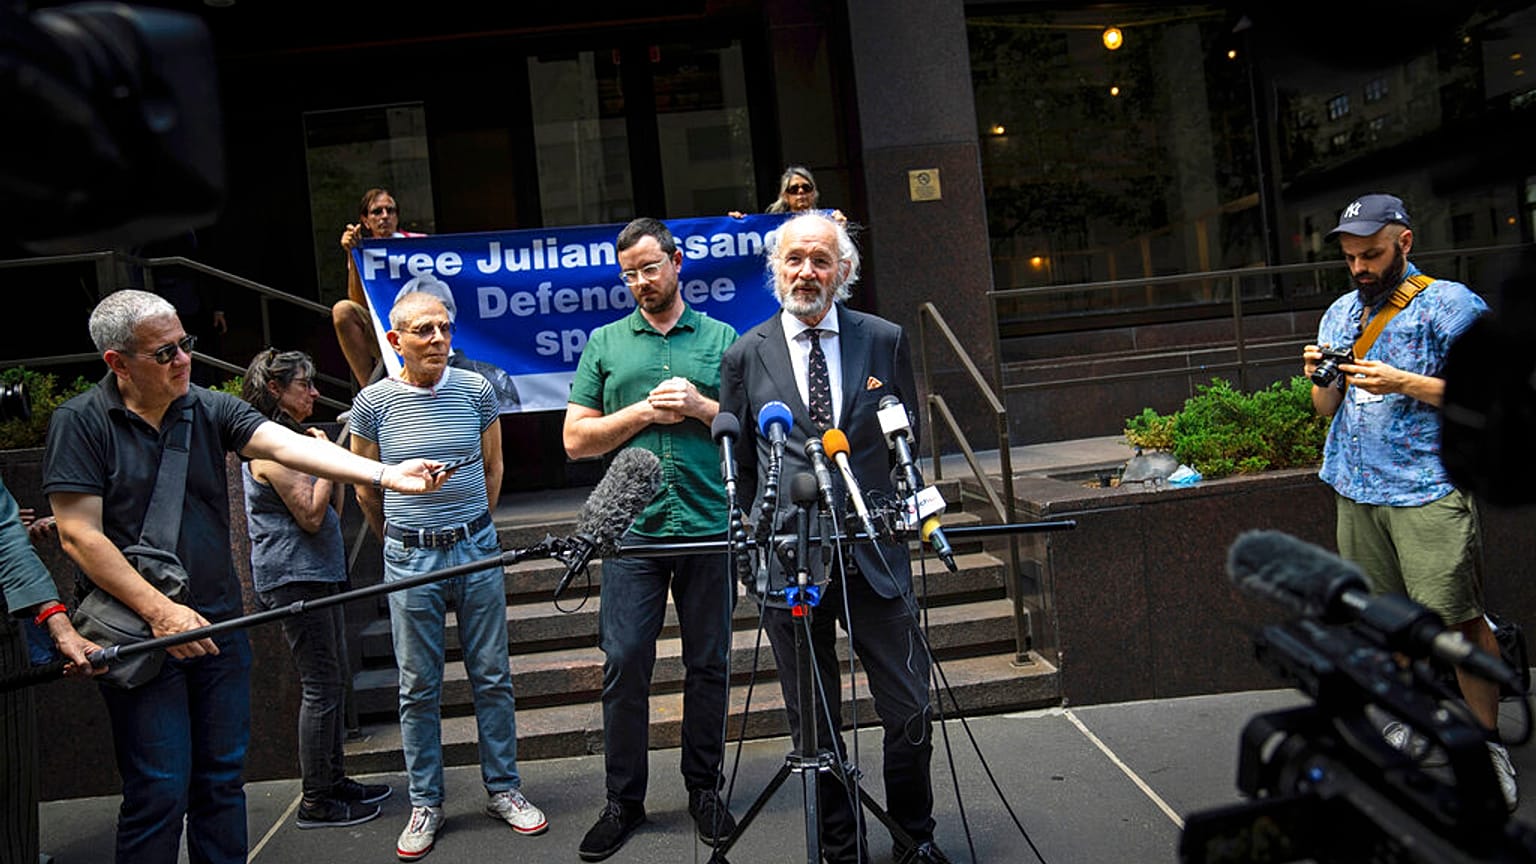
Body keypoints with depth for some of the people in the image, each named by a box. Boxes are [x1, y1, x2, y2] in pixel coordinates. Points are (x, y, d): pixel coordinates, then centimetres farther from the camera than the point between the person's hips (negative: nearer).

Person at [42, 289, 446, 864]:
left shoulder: (210, 409, 4)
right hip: (141, 635, -4)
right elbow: (78, 536, -10)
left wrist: (384, 473, -26)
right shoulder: (80, 423, -6)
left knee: (222, 779, 13)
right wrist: (160, 611, -17)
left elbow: (286, 445, -11)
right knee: (160, 790, -1)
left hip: (218, 627, 4)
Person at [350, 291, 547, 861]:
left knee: (492, 677, 8)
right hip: (409, 561, -1)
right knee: (418, 687, 7)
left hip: (477, 551, 1)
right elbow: (365, 490, 8)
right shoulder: (373, 403, -4)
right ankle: (425, 805, 20)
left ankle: (503, 790, 21)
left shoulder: (475, 390, 0)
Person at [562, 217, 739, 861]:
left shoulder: (721, 338, 9)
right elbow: (577, 440, 5)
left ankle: (703, 789, 23)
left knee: (709, 663, 7)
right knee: (624, 662, 0)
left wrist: (699, 407, -8)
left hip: (709, 526, 0)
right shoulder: (604, 343, 10)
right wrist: (645, 411, -7)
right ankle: (623, 800, 14)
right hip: (632, 530, 0)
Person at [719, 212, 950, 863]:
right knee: (814, 725, 10)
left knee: (910, 710, 6)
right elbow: (737, 462, 11)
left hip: (875, 555, 1)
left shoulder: (885, 341, 4)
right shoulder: (746, 354, 3)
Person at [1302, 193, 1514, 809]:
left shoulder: (1448, 303, -2)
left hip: (1428, 489, -6)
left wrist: (1403, 383, -18)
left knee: (1457, 617, -6)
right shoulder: (1339, 313, 17)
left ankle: (1488, 741, 7)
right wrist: (1321, 377, -2)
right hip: (1357, 489, 6)